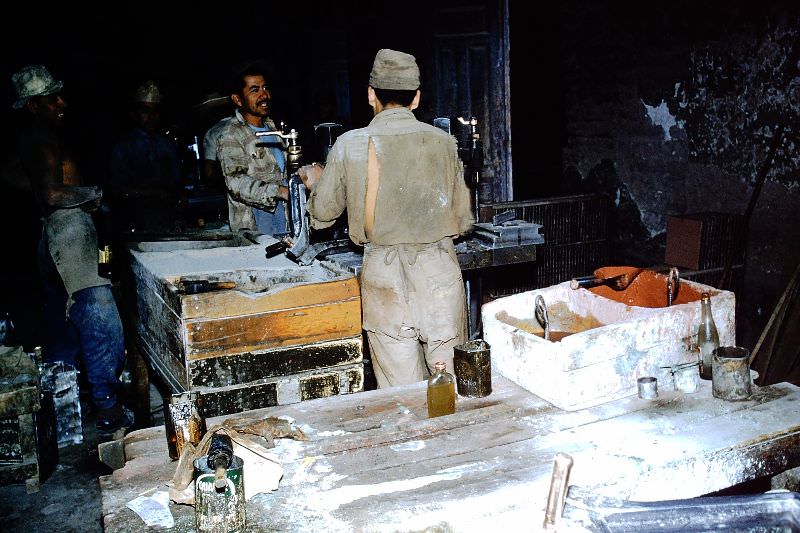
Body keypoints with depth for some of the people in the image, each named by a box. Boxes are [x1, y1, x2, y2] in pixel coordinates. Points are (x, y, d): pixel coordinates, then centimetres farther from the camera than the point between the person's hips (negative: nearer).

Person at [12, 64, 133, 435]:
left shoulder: (36, 138, 17)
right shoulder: (42, 140, -13)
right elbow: (53, 194, -23)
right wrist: (96, 193, -9)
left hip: (54, 235, 11)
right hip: (70, 234, -11)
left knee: (64, 329, 18)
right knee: (102, 325, -10)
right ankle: (108, 411, -7)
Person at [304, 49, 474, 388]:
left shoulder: (350, 145, -3)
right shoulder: (444, 142, 2)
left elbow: (323, 214, 9)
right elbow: (463, 222, 8)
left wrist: (315, 184, 30)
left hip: (384, 274, -1)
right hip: (439, 271, 1)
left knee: (399, 390, 8)